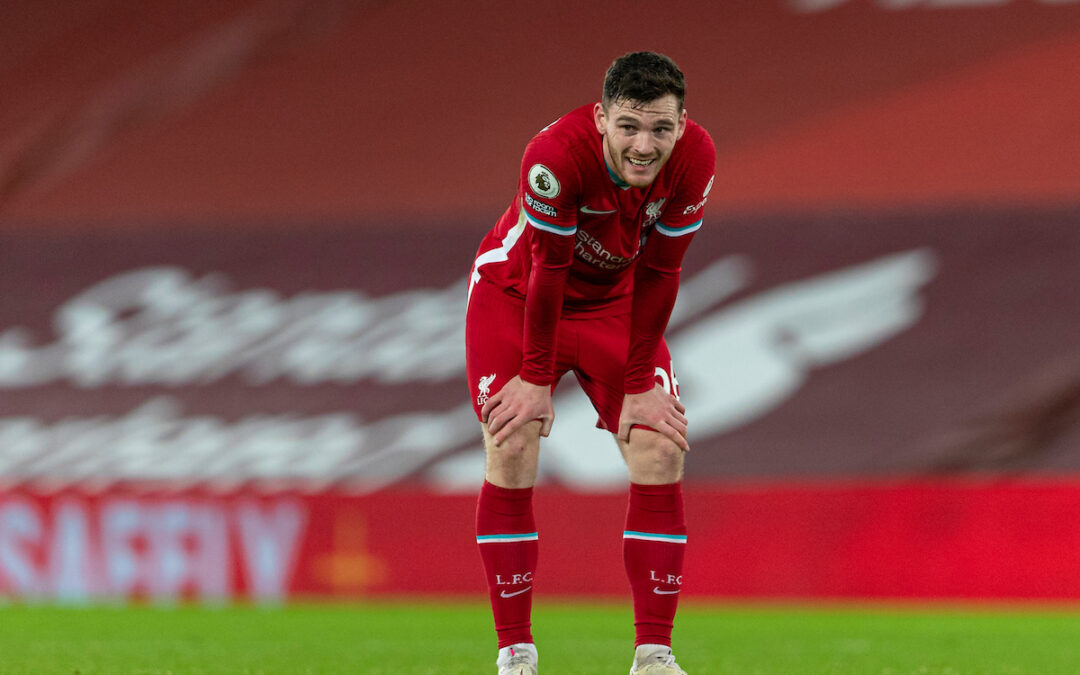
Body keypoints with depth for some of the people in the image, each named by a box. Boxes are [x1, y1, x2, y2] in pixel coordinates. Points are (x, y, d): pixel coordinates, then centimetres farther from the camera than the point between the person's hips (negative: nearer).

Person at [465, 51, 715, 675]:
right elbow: (547, 271, -26)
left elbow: (658, 274, -16)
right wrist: (535, 379, -18)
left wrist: (641, 385, -11)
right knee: (512, 453, -13)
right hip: (517, 291, -3)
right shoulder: (557, 154, -37)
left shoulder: (695, 159, -26)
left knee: (661, 450, -10)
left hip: (613, 298, 3)